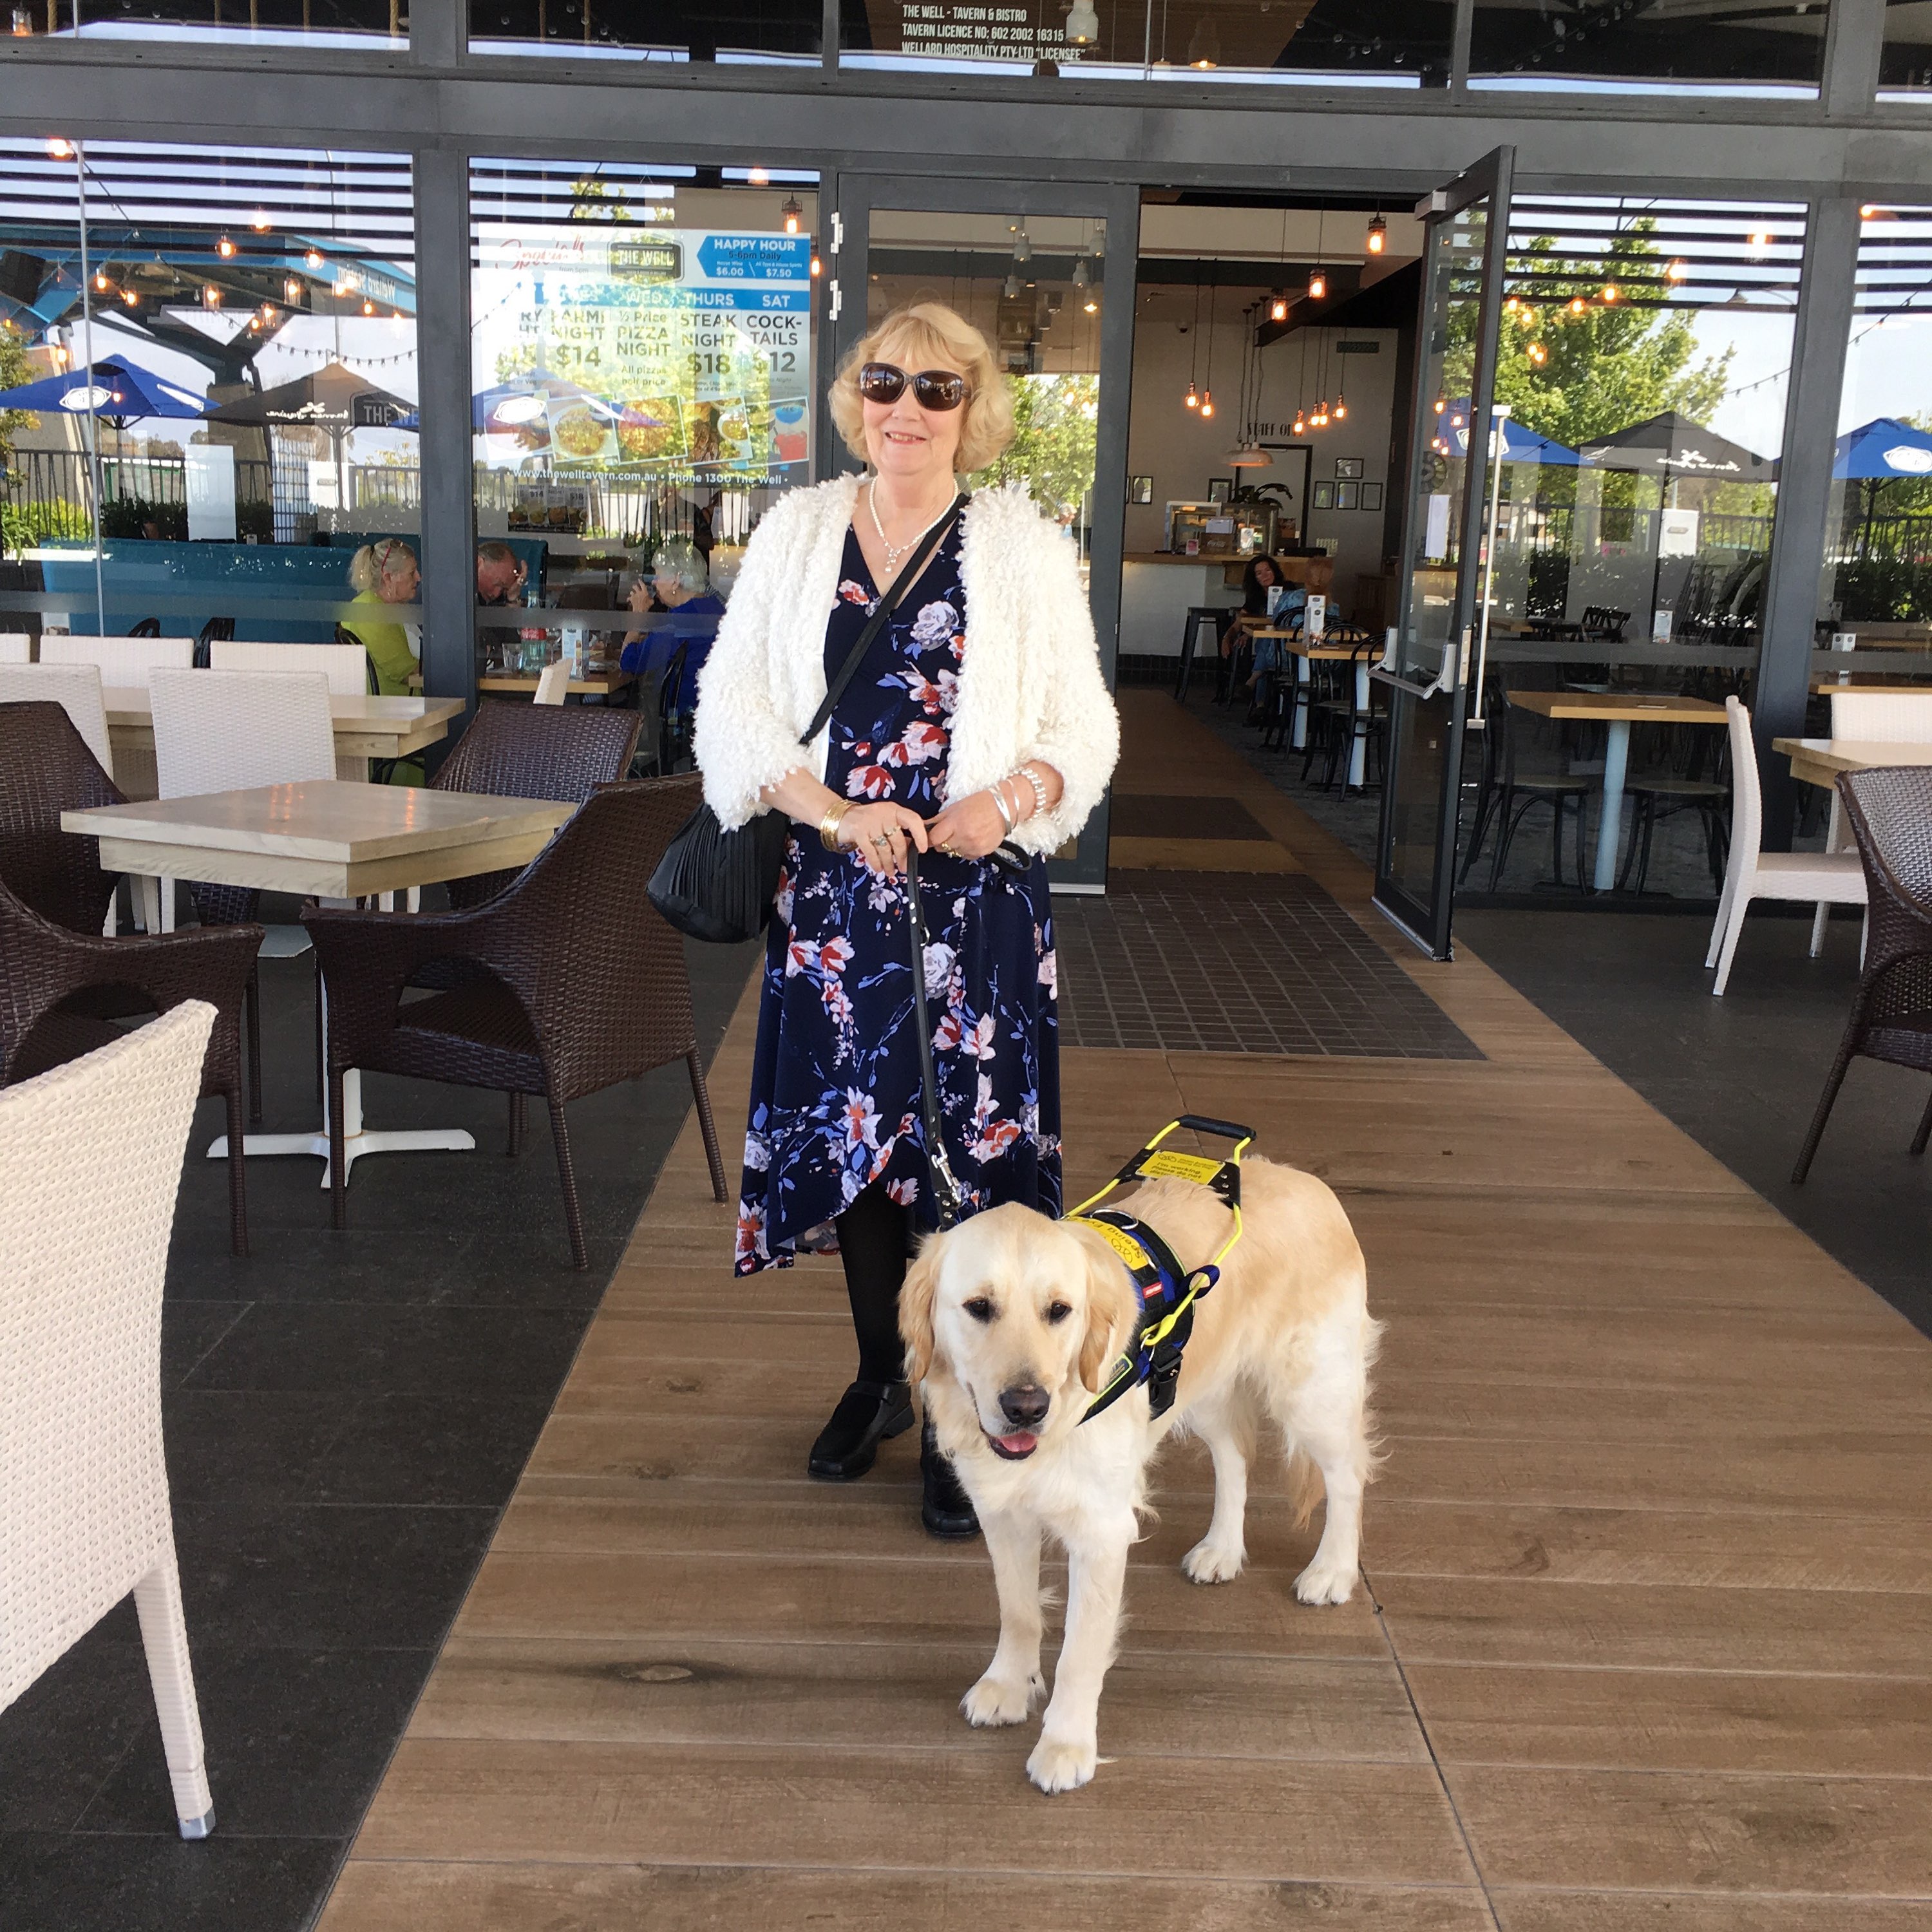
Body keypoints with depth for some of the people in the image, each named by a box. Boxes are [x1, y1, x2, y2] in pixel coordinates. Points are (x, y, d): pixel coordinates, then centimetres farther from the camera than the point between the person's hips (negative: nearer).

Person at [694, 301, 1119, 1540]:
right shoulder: (797, 533, 7)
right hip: (834, 882, 3)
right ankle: (881, 1376, 32)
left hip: (975, 892, -2)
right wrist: (839, 814, -11)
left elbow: (1086, 727, 2)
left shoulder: (1025, 547, 1)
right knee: (848, 1126, 11)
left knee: (967, 1138, -2)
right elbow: (733, 707, 3)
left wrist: (1011, 799, -18)